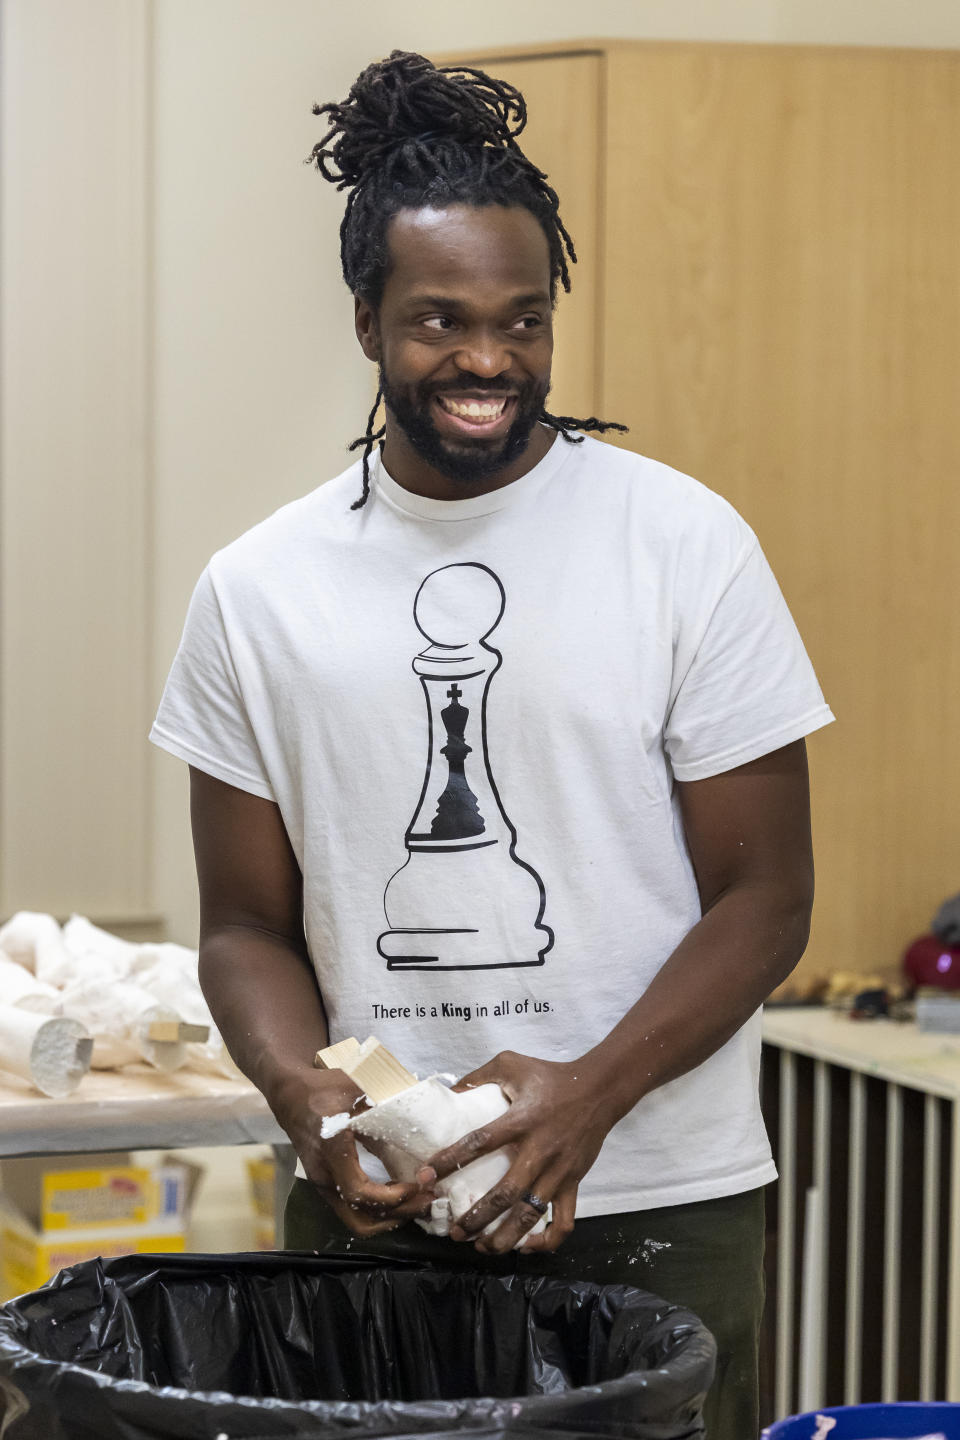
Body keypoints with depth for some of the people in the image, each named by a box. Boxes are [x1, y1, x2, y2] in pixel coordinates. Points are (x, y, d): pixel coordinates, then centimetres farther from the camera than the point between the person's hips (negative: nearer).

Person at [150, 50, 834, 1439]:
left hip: (656, 1213, -2)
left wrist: (590, 1092, -18)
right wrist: (302, 1089, -13)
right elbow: (248, 924, 8)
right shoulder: (256, 593, 3)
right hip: (373, 1208, 2)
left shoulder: (687, 546, -4)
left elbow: (763, 897, -4)